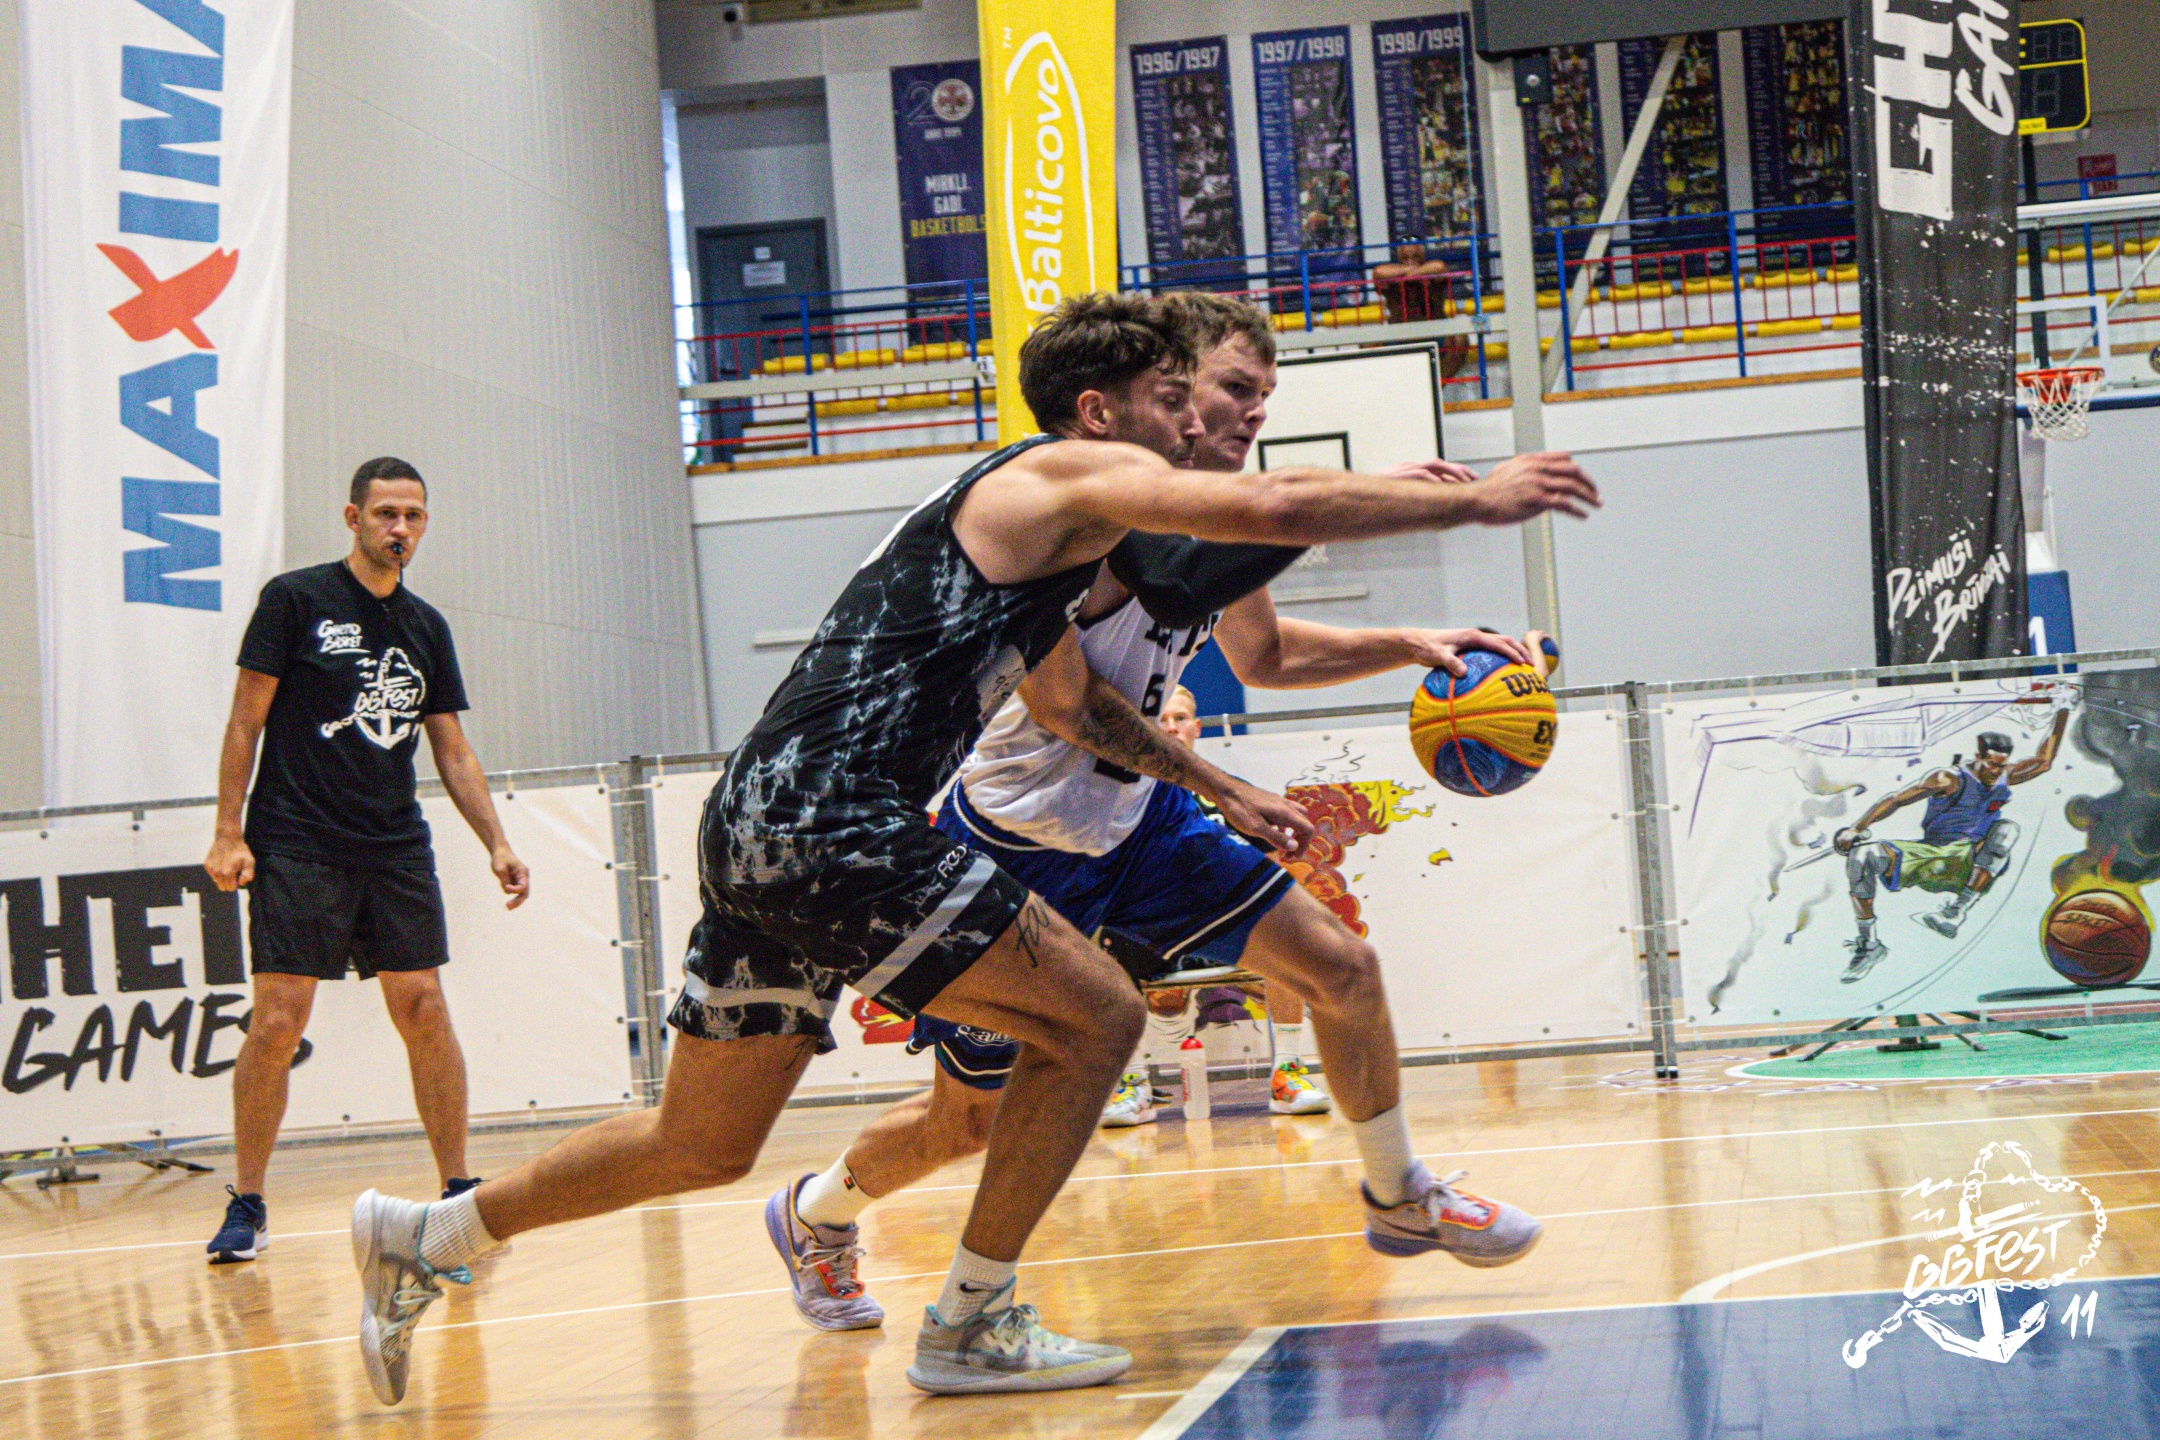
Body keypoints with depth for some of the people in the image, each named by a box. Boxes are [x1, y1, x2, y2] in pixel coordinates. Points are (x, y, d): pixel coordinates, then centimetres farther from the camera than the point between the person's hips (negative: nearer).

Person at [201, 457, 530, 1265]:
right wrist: (228, 832, -8)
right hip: (295, 847, -4)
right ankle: (247, 1206, 4)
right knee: (276, 1022, -8)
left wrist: (496, 843, 6)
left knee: (424, 1011, -2)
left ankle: (459, 1191, 7)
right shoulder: (295, 600, -1)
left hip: (397, 849, 4)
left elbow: (452, 751, 16)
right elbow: (246, 721, -1)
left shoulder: (427, 628, 12)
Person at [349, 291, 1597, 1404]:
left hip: (763, 828, 10)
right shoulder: (1078, 475, -3)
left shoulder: (1026, 522, 27)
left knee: (701, 1147, 20)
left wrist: (1216, 789, 40)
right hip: (829, 823, -10)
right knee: (1094, 1016, -3)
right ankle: (972, 1326, 5)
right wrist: (1473, 500, -6)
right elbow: (1276, 507, -16)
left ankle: (427, 1237, 30)